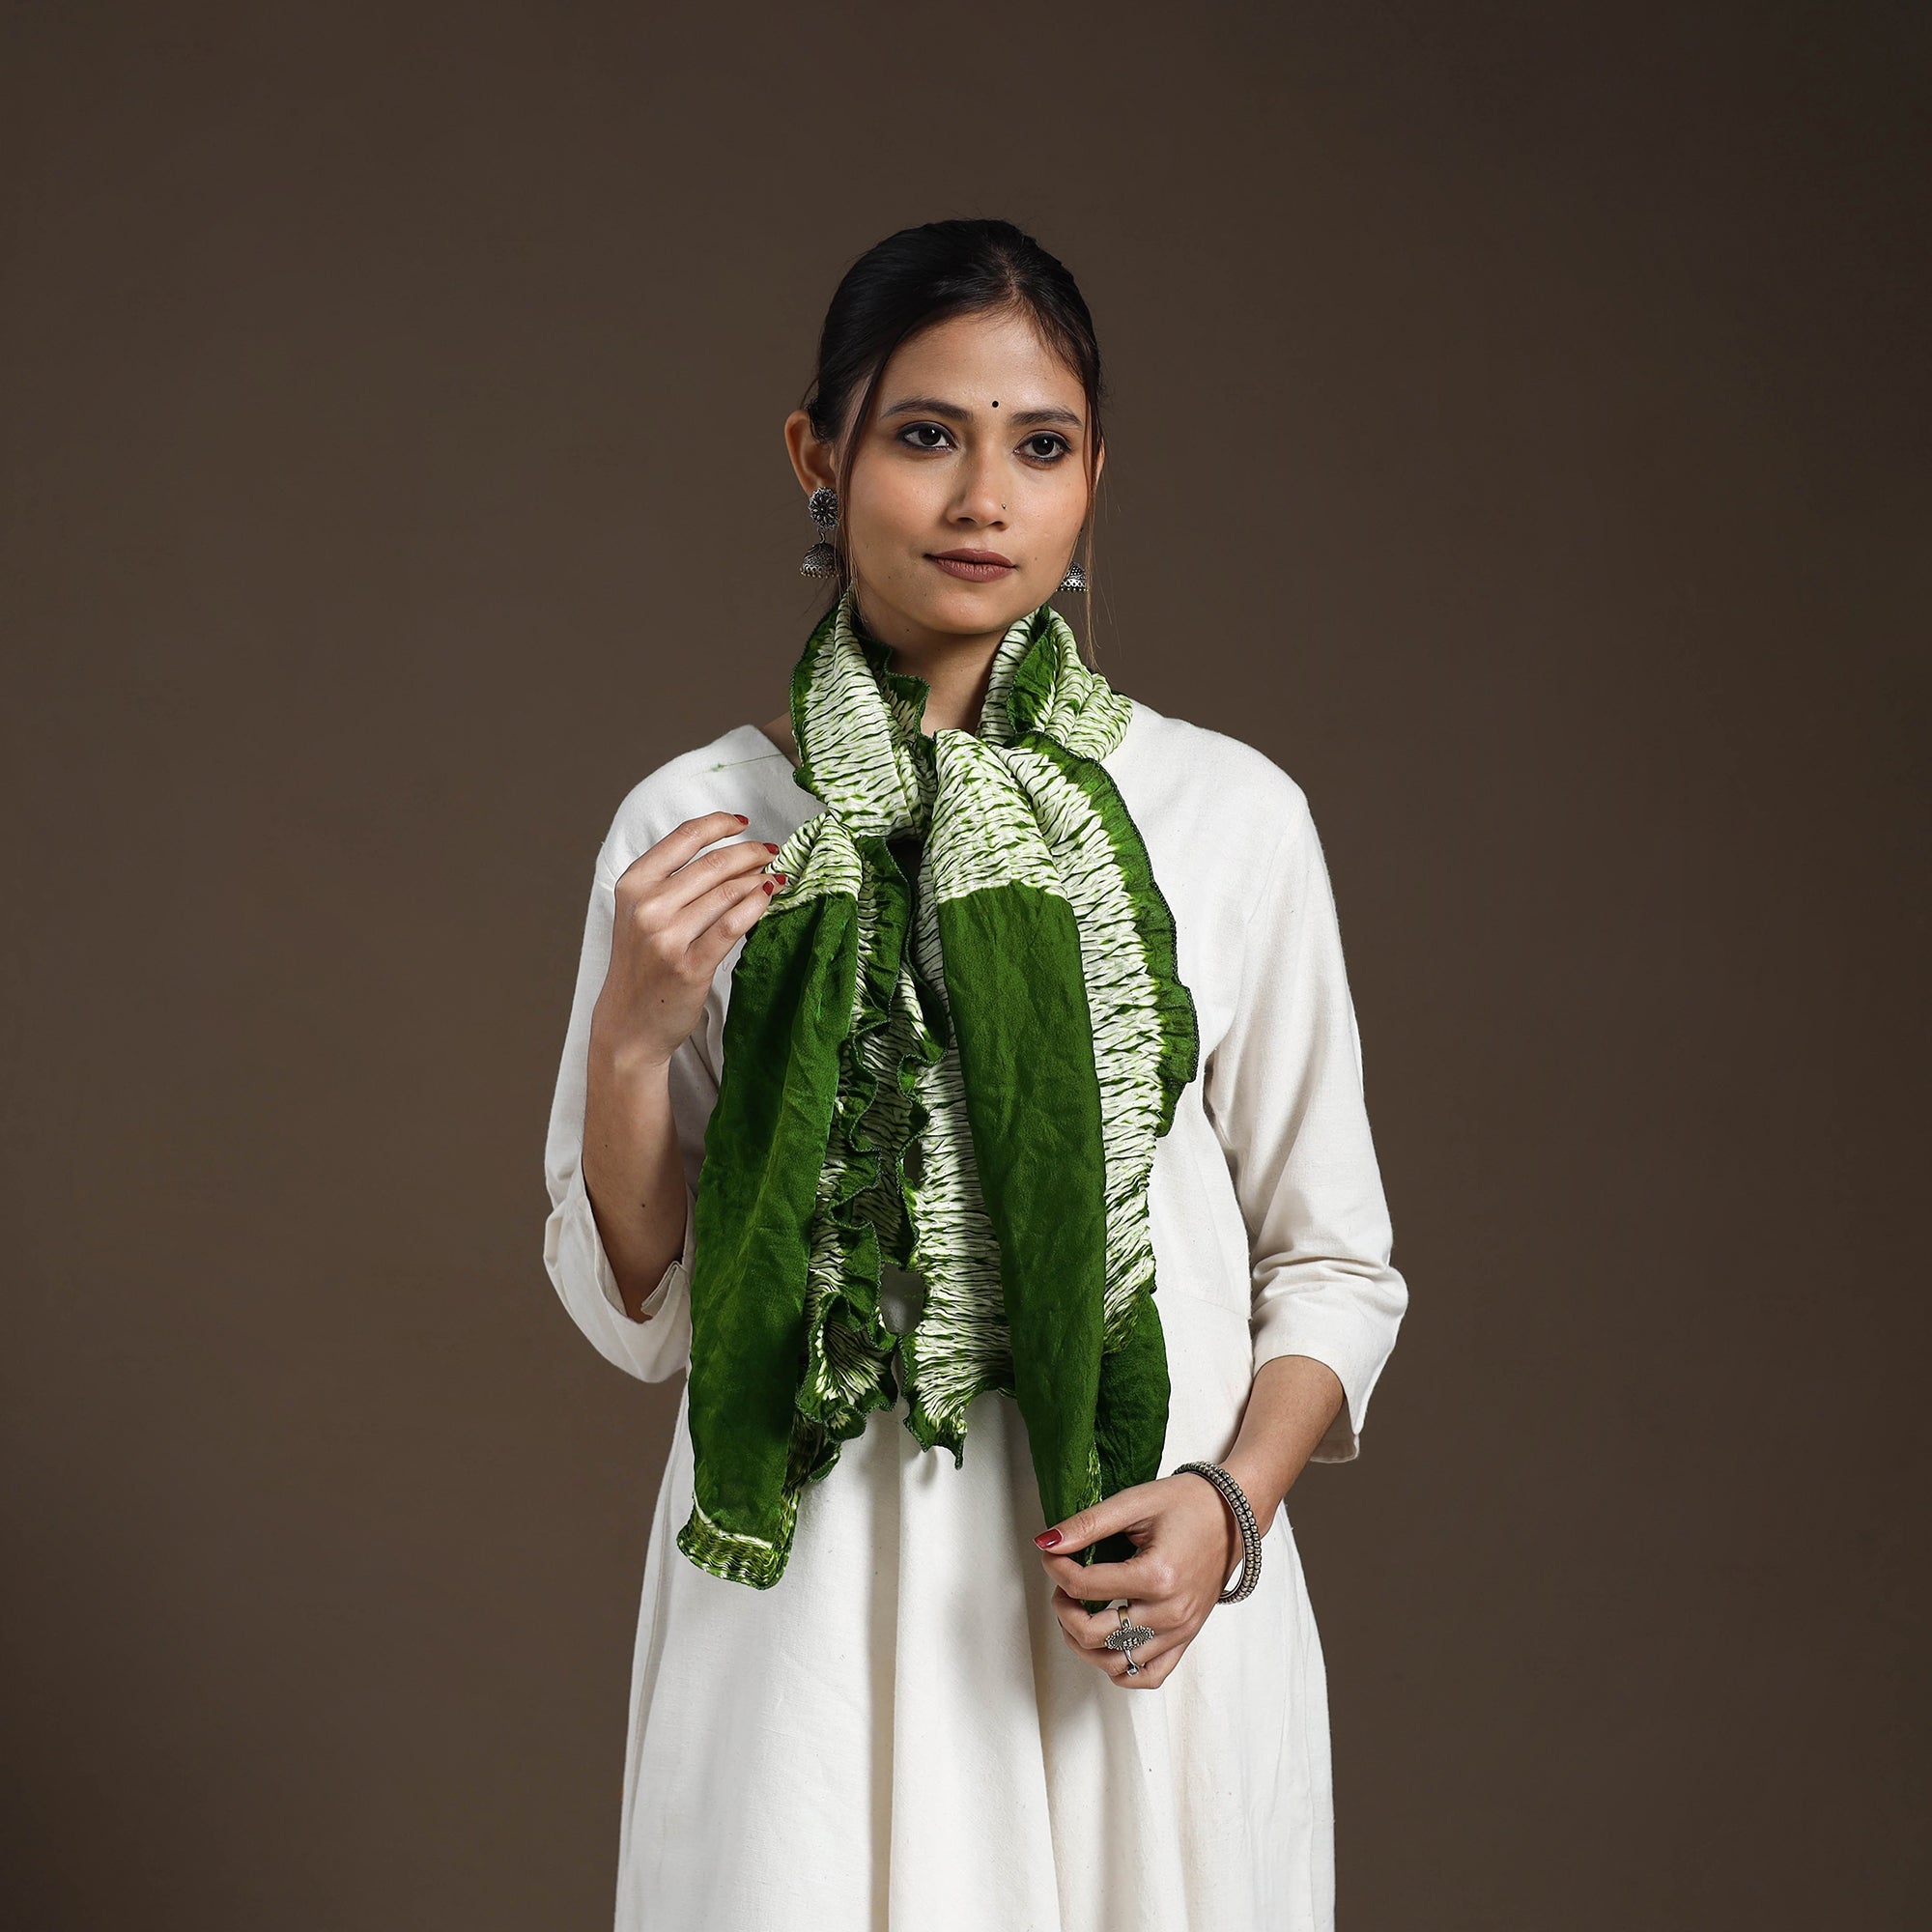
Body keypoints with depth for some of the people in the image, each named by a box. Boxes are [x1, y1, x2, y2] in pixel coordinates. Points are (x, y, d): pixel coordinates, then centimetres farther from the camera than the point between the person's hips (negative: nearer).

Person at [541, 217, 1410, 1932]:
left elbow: (1333, 1262, 5)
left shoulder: (1230, 811, -2)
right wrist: (631, 1036, -12)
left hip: (1135, 1606, 0)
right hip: (809, 1601, 0)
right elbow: (639, 1316, 3)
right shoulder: (694, 824, 0)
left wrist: (1232, 1499, -12)